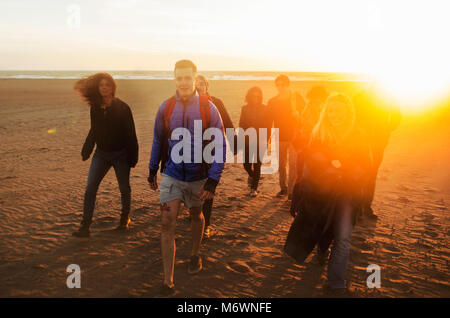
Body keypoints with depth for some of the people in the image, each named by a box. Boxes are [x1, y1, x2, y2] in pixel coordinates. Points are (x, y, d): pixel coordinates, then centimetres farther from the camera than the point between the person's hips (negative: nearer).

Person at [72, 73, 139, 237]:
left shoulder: (122, 107, -9)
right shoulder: (95, 108, 3)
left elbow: (130, 133, -9)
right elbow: (94, 131, 14)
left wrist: (132, 156, -11)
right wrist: (86, 150, 7)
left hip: (120, 154, -3)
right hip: (101, 153, 3)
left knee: (124, 188, 9)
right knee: (90, 188, -4)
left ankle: (125, 218, 31)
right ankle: (85, 225, 2)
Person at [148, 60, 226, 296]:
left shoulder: (208, 109, -10)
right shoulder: (165, 108, -4)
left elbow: (220, 146, -8)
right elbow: (158, 141, 8)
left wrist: (213, 180, -14)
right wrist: (152, 171, 13)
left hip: (197, 176, 0)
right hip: (171, 175, 1)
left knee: (196, 215, 20)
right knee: (167, 223, -7)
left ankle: (195, 255, 47)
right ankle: (168, 282, 0)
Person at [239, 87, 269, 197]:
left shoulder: (264, 109, 0)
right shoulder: (245, 109, 4)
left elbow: (267, 126, 1)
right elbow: (241, 125, 6)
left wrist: (265, 140, -5)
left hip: (260, 140, -1)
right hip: (247, 140, 1)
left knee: (257, 164, -1)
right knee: (246, 163, 0)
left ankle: (254, 188, 9)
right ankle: (252, 175, 36)